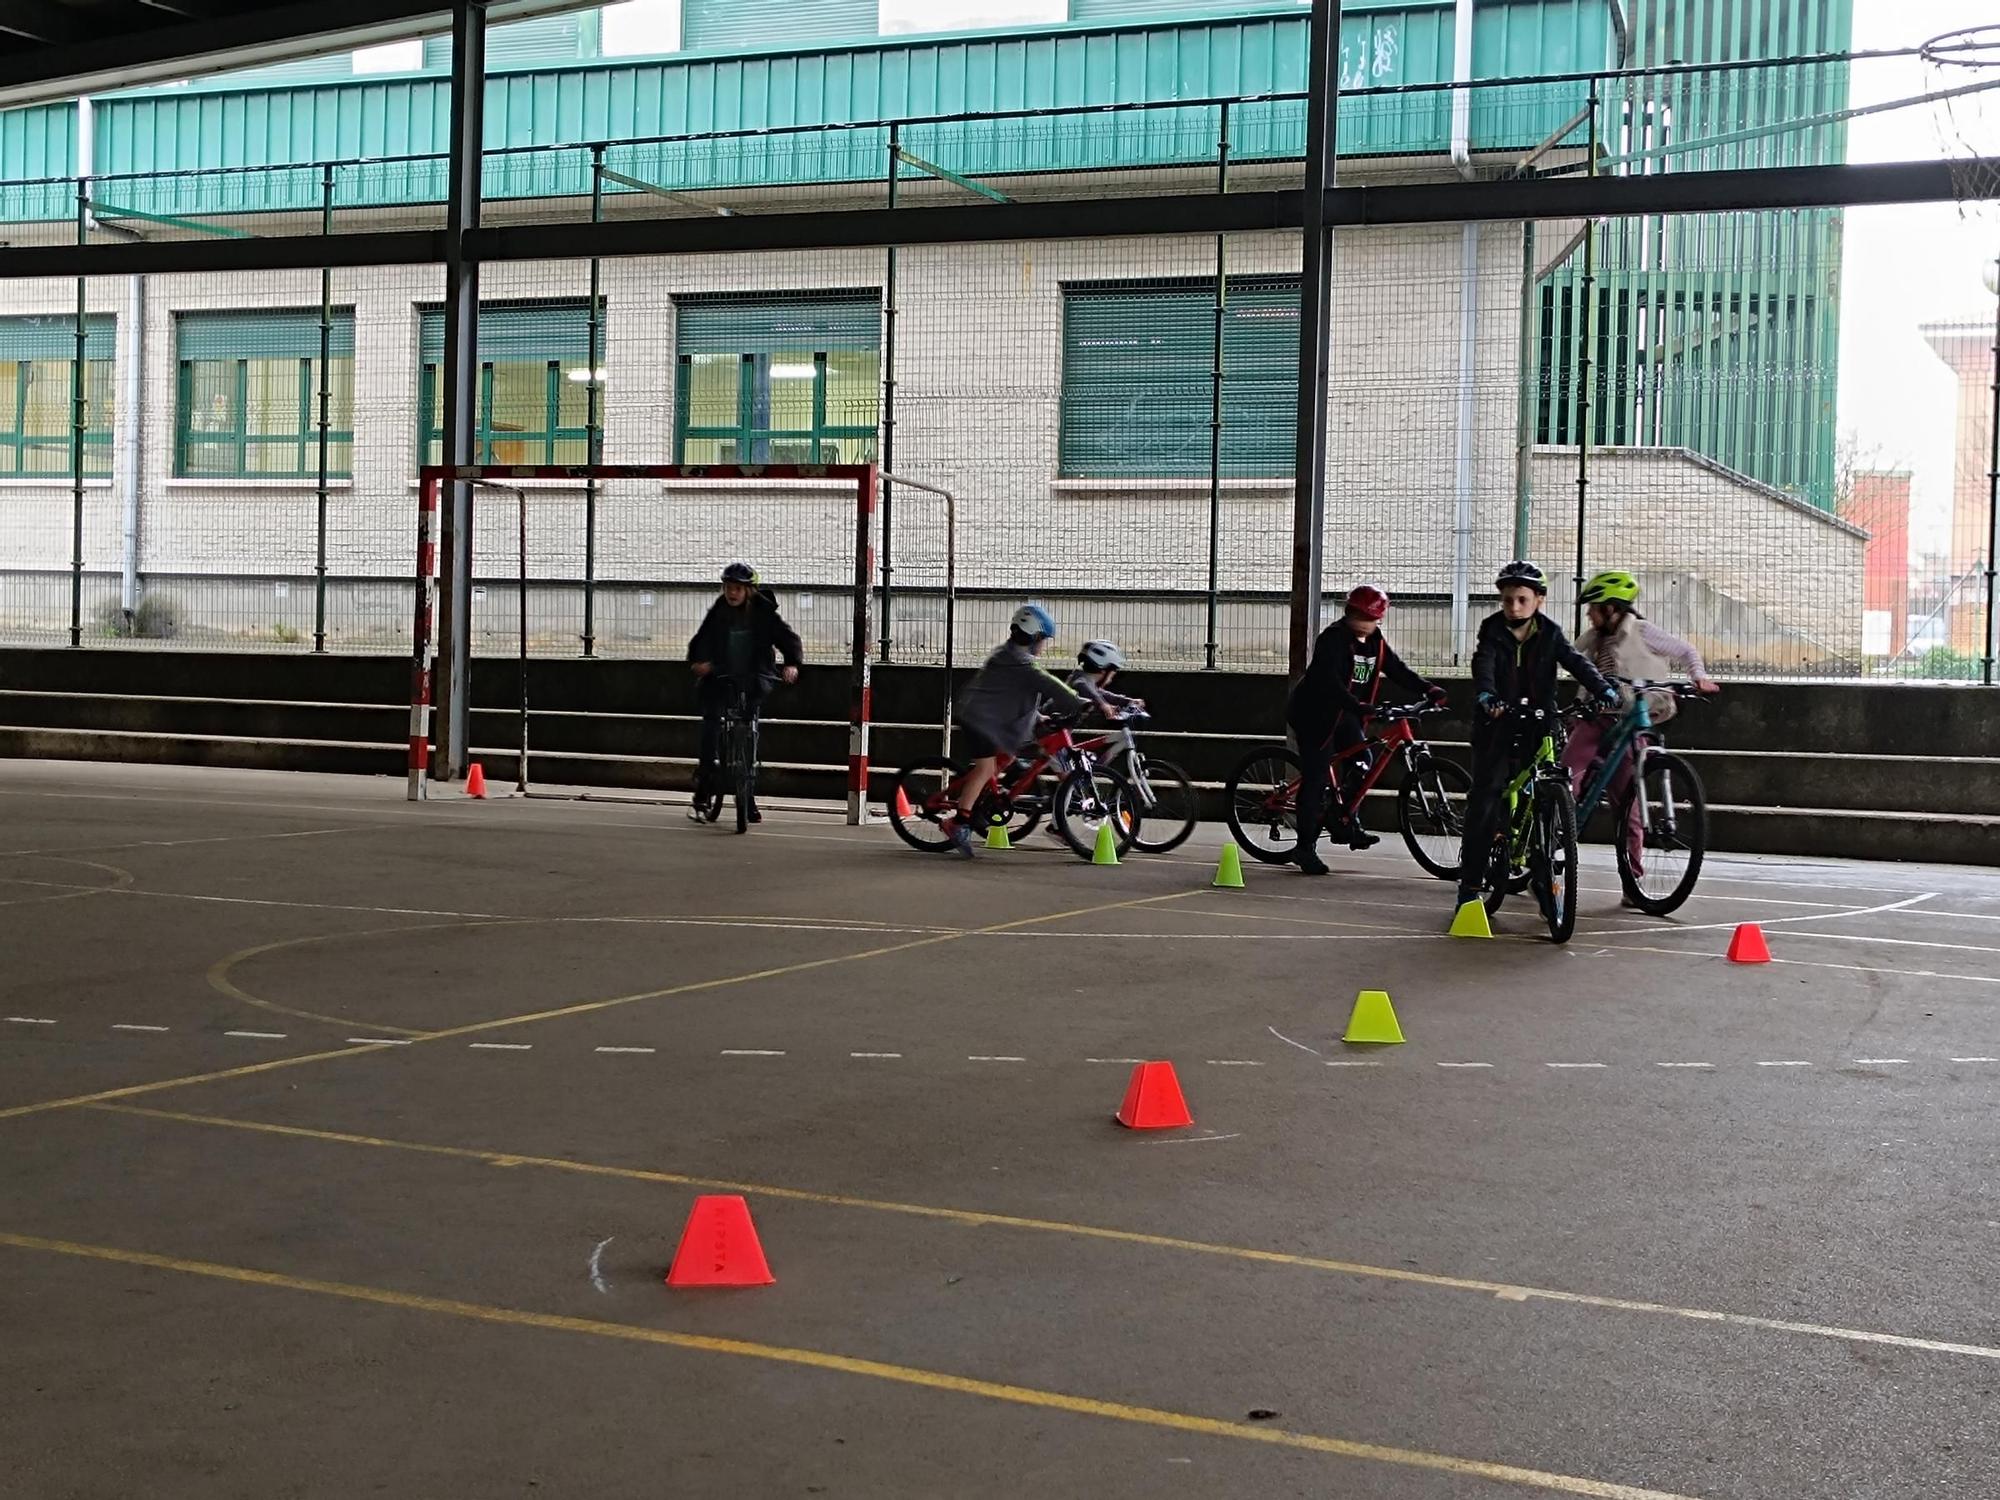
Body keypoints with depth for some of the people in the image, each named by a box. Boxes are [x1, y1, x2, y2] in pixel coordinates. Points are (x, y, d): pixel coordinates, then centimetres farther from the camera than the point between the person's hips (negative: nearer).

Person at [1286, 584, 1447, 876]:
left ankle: (1347, 823, 2)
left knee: (1362, 760, -12)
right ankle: (1306, 847, -2)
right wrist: (1358, 707, -44)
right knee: (1315, 779, -8)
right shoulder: (1333, 638, -19)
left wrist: (1430, 689, -13)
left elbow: (1398, 671, 3)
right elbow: (1328, 681, -31)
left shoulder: (1375, 643, 4)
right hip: (1313, 713, -7)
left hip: (1344, 714, 7)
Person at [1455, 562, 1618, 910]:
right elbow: (1484, 666, -19)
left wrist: (1604, 690, -28)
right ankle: (1470, 881, -2)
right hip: (1497, 727, -2)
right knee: (1484, 800, -5)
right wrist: (1486, 696, -41)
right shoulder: (1492, 632, -2)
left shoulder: (1550, 634, 4)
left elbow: (1577, 662, -9)